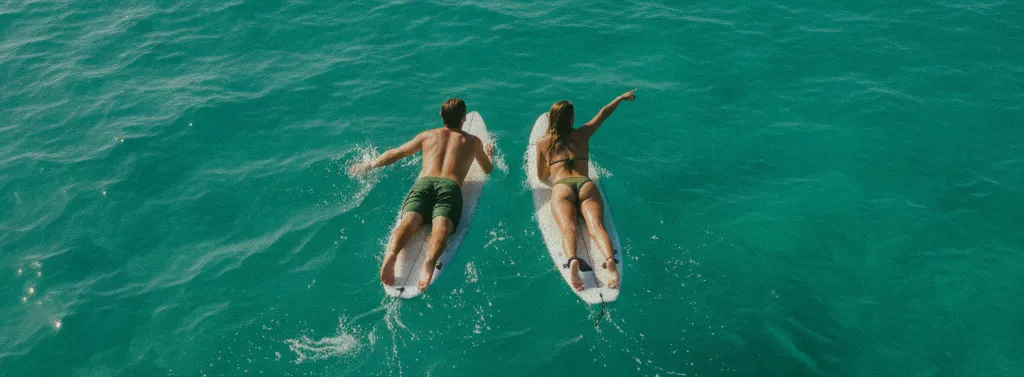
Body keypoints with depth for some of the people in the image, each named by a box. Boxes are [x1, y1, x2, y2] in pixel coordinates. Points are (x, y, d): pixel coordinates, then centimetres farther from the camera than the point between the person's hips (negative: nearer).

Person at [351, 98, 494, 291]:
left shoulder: (428, 135, 29)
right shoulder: (473, 141, 28)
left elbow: (395, 154, 35)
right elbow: (488, 169, 45)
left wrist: (369, 165, 49)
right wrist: (488, 153, 67)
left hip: (423, 183, 1)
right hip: (451, 188, -1)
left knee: (409, 221, -23)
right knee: (441, 226, -26)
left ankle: (390, 256, -53)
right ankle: (430, 262, -57)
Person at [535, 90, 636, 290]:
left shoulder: (543, 142, 21)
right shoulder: (581, 134, 23)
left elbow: (541, 177, 31)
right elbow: (603, 113, 40)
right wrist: (622, 97, 54)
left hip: (561, 188, -1)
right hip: (586, 185, 1)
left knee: (568, 229, -23)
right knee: (596, 226, -20)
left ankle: (572, 260, -54)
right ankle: (610, 259, -50)